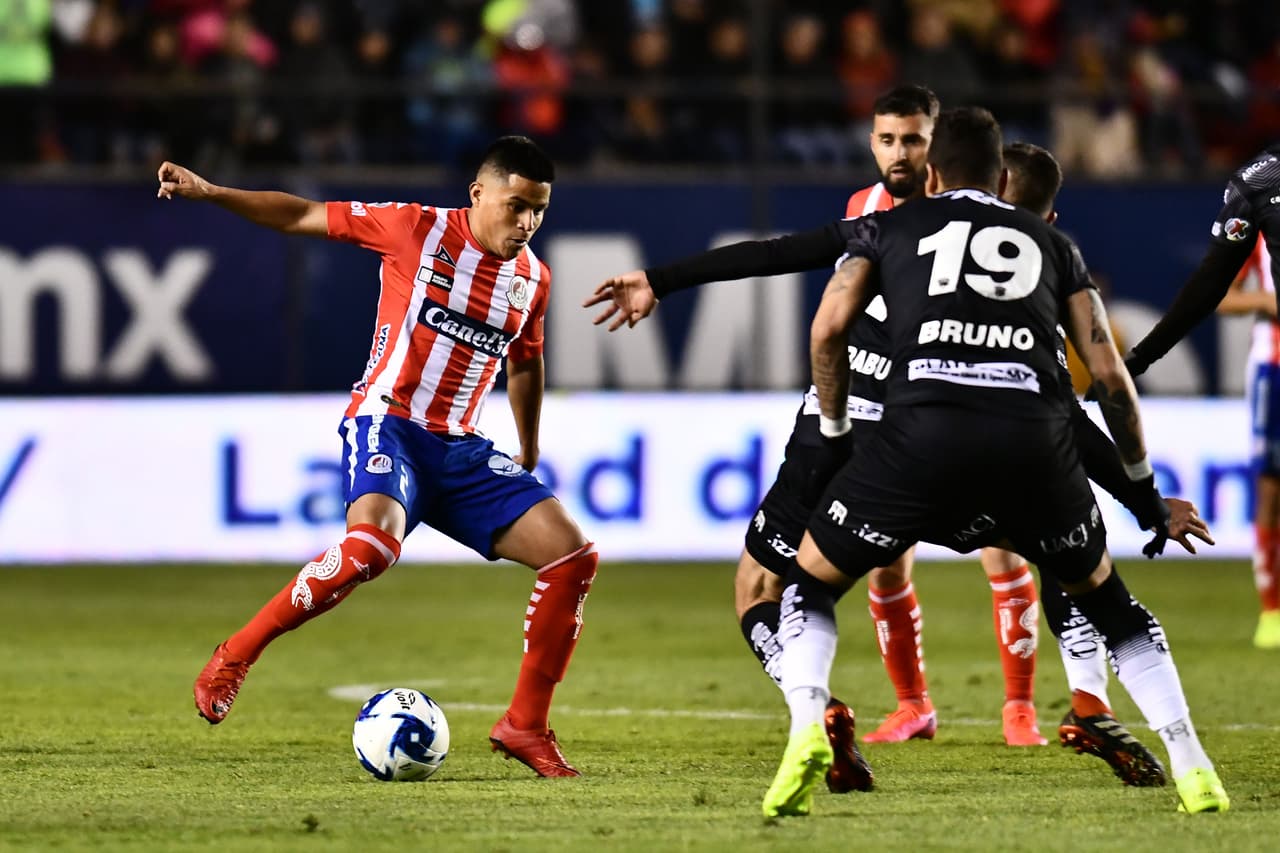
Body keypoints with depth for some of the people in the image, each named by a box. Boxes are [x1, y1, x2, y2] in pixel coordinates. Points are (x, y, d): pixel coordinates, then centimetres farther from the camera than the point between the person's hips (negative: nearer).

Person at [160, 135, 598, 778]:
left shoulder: (532, 277, 10)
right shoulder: (419, 230, -5)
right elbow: (304, 216, 0)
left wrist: (528, 456, 34)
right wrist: (210, 193, -8)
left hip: (460, 449, 6)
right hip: (386, 421, -6)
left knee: (572, 556, -7)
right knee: (373, 542, -36)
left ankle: (525, 726, 3)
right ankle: (233, 659, -19)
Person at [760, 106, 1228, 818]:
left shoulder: (889, 227, 26)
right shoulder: (1051, 242, 29)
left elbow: (829, 330, 10)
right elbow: (1109, 374, 23)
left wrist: (834, 432, 25)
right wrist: (1143, 484, 35)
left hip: (924, 431, -2)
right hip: (1037, 437, 2)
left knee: (812, 582, 19)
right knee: (1105, 596, 26)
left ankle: (808, 729, -8)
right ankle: (1192, 767, 14)